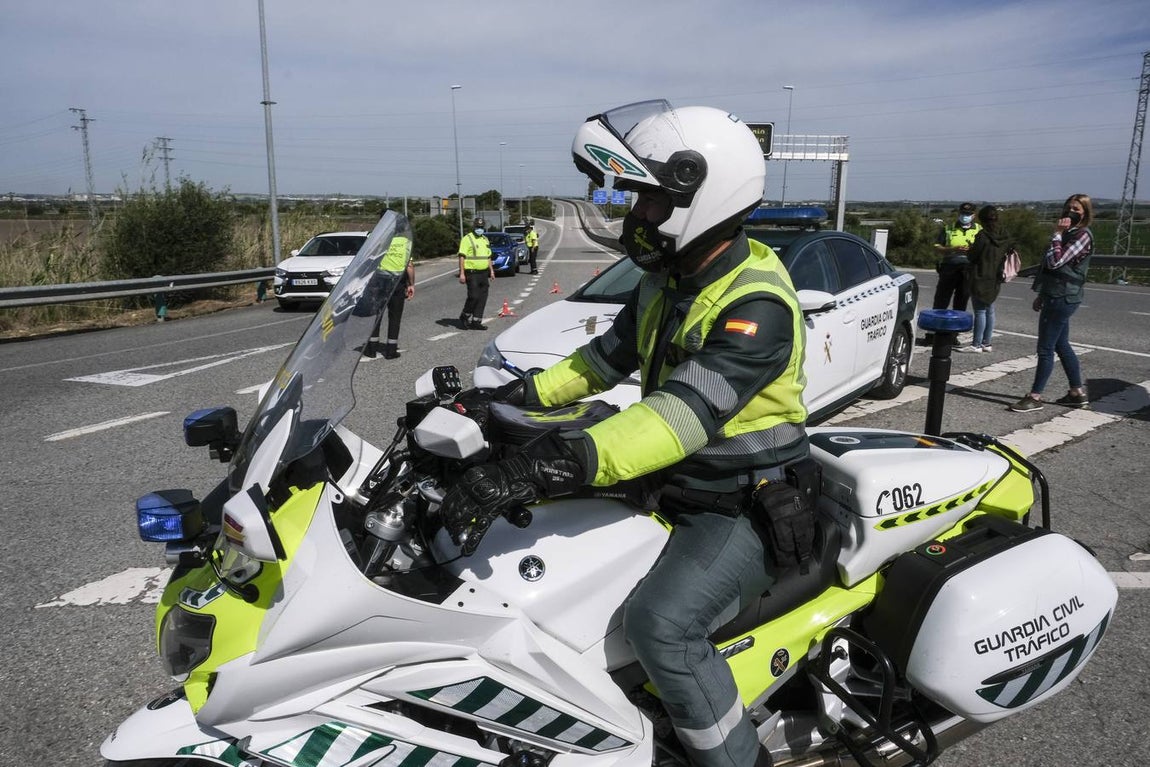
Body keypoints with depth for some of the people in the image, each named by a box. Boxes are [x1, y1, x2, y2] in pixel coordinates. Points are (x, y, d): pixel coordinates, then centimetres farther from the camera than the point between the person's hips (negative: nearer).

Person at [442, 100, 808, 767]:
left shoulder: (757, 305, -26)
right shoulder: (670, 276, 3)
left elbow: (687, 412, -39)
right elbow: (612, 354, 17)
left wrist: (541, 469, -49)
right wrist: (528, 393, 9)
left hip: (743, 505, -9)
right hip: (676, 480, 9)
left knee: (660, 621, -28)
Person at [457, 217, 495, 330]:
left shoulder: (485, 240, 18)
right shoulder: (467, 239, -6)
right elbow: (462, 257, -12)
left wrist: (491, 271, 17)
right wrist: (462, 273, -19)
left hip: (484, 274, 7)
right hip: (472, 273, -7)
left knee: (482, 298, 4)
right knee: (473, 297, -11)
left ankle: (476, 322, 10)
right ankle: (464, 317, 10)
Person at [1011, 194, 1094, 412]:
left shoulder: (1082, 235, -12)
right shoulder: (1068, 233, 18)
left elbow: (1055, 262, -23)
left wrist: (1057, 234, -15)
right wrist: (1042, 295, 20)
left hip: (1062, 299, -10)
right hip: (1057, 297, 10)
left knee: (1045, 348, -6)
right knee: (1061, 345, 15)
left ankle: (1035, 397, 1)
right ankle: (1077, 393, 24)